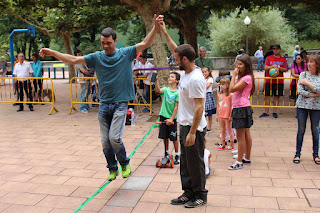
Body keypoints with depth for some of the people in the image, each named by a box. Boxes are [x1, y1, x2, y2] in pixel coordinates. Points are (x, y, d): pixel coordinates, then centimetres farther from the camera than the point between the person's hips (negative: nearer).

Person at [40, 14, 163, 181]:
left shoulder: (126, 54, 0)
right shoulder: (97, 57, 5)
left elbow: (145, 44, -6)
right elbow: (73, 60, 3)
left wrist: (156, 27, -17)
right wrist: (52, 53, -4)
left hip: (120, 104, -3)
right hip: (104, 104, 3)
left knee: (114, 137, -14)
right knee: (105, 141, 7)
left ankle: (125, 163, 13)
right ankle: (112, 168, 28)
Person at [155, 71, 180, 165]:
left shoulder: (177, 92, -7)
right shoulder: (166, 89, 2)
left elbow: (176, 107, -10)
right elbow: (159, 90, -21)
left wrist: (171, 118, -14)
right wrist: (156, 81, -38)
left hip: (172, 118, -3)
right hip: (163, 115, 3)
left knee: (174, 137, 4)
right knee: (165, 136, 12)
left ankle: (177, 156, 17)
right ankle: (166, 153, 29)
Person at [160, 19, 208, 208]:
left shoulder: (196, 79, -23)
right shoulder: (185, 73, 6)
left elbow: (199, 108, -25)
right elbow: (175, 50, 21)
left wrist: (192, 133, -26)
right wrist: (164, 32, 21)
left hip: (194, 128, -10)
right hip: (185, 125, 10)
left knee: (195, 164, 4)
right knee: (185, 162, 17)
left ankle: (200, 195, 20)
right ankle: (188, 193, 30)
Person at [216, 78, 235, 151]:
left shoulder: (230, 95, -12)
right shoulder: (219, 95, 6)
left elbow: (232, 106, -12)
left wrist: (230, 115, -14)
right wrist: (217, 115, 13)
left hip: (227, 116, -6)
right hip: (221, 116, 6)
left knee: (229, 130, 4)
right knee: (222, 130, 15)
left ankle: (231, 145, 14)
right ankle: (223, 144, 25)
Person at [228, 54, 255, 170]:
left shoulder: (247, 78, -16)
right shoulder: (243, 77, 15)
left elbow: (232, 89, -20)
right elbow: (233, 89, 13)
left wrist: (234, 75, -14)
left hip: (242, 108, -11)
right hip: (241, 108, 11)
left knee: (240, 136, -5)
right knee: (246, 134, 16)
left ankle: (239, 162, 3)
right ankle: (247, 158, 26)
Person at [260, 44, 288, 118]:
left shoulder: (283, 59, 7)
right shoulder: (269, 58, 5)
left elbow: (285, 69, -1)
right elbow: (265, 68, -4)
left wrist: (278, 67, -15)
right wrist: (273, 66, -16)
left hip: (279, 81, 1)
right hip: (269, 80, 0)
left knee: (276, 96, 5)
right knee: (267, 96, -1)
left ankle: (275, 112, 15)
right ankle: (266, 112, 6)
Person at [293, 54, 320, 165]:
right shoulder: (303, 74, -1)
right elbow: (300, 90, -10)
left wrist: (306, 82, -15)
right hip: (302, 105, 0)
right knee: (301, 130, 5)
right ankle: (298, 154, 15)